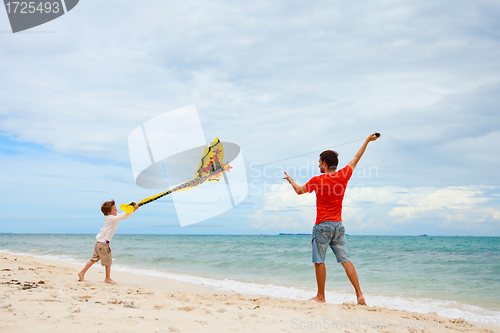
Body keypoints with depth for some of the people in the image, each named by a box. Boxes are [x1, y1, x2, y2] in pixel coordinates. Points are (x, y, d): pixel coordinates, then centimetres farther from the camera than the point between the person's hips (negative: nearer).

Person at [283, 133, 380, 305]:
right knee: (345, 260, 4)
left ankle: (320, 296, 8)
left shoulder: (317, 180, -8)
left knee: (319, 261, 3)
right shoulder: (343, 176, 2)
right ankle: (359, 294, -1)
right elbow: (356, 159, 18)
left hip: (323, 226, -5)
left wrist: (290, 179, 29)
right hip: (339, 226, 5)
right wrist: (367, 141, 31)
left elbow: (299, 190, 9)